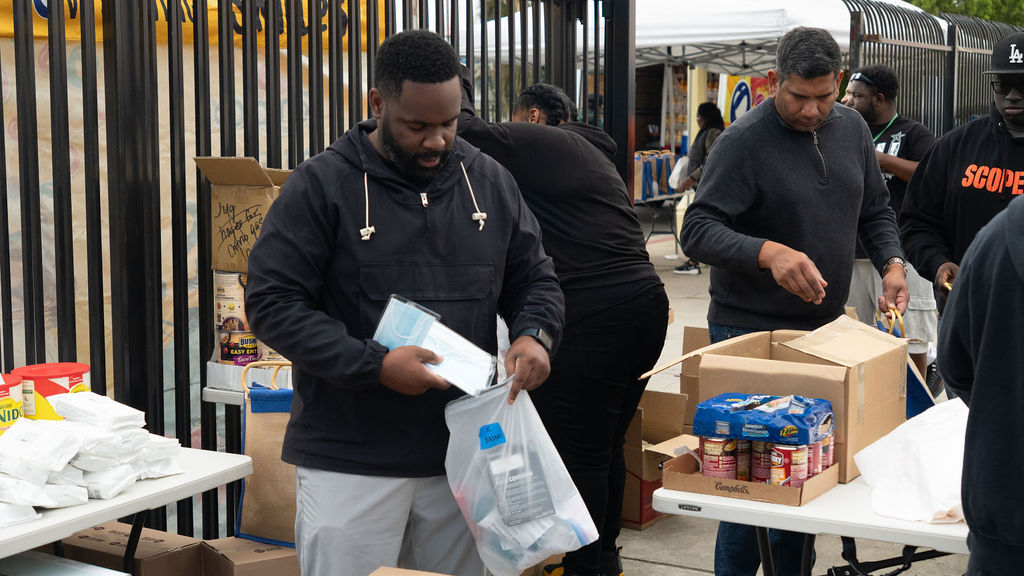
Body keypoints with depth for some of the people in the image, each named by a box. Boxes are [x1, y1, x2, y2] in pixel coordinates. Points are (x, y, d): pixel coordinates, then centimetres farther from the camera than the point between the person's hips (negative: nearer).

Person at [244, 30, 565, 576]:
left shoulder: (490, 181, 8)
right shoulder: (321, 184, -7)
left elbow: (535, 280, 16)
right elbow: (272, 303, -10)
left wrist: (534, 334, -8)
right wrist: (375, 366, -20)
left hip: (462, 453, 4)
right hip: (350, 464, -4)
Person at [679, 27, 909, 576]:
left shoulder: (851, 128, 8)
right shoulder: (744, 140, -14)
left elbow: (875, 210, 18)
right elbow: (697, 229, -19)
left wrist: (892, 263, -2)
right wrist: (768, 252, -36)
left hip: (825, 327, 6)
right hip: (750, 334, -6)